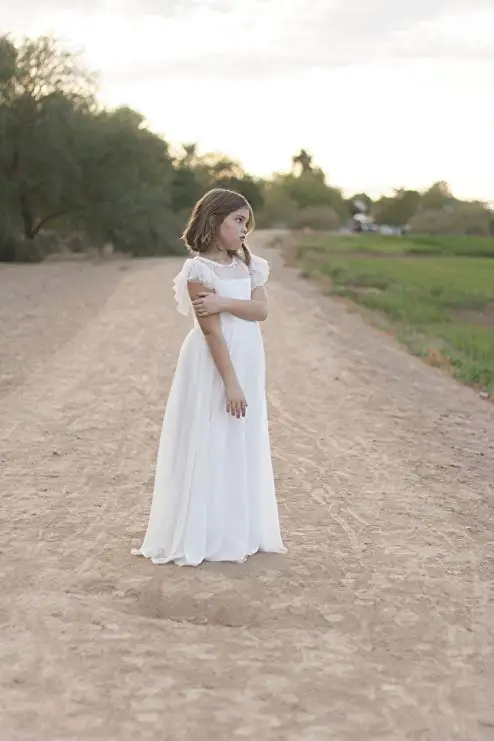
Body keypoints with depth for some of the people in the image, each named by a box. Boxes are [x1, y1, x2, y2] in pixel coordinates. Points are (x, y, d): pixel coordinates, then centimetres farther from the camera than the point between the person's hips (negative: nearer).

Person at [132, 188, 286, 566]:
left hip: (249, 361, 8)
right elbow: (212, 330, -19)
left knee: (245, 447, 12)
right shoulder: (200, 269, -13)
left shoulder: (248, 265, 9)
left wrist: (225, 302, -20)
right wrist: (230, 382, -21)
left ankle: (239, 532, 24)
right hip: (215, 364, -7)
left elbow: (261, 310, -4)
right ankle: (201, 537, 10)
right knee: (210, 447, -1)